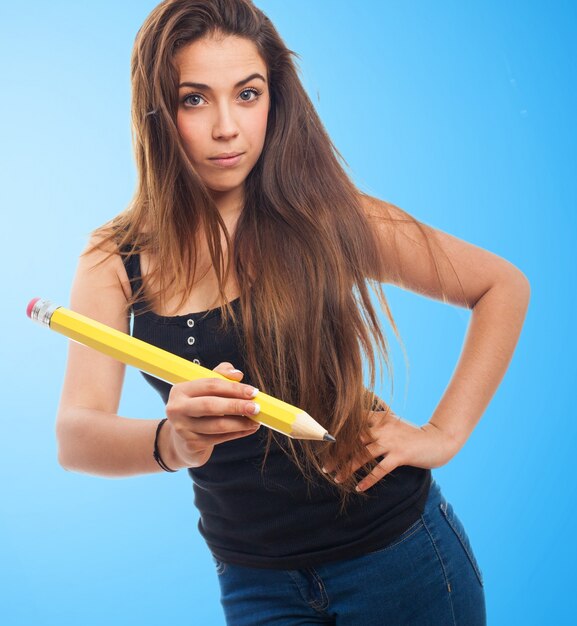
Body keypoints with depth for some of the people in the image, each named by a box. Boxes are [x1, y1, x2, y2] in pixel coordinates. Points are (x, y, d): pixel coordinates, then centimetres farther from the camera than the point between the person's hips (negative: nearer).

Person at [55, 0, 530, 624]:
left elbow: (503, 287, -2)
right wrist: (172, 441, -38)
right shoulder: (114, 262, -6)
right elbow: (74, 437, -17)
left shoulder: (324, 218, -11)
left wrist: (444, 433, -9)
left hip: (393, 547, -1)